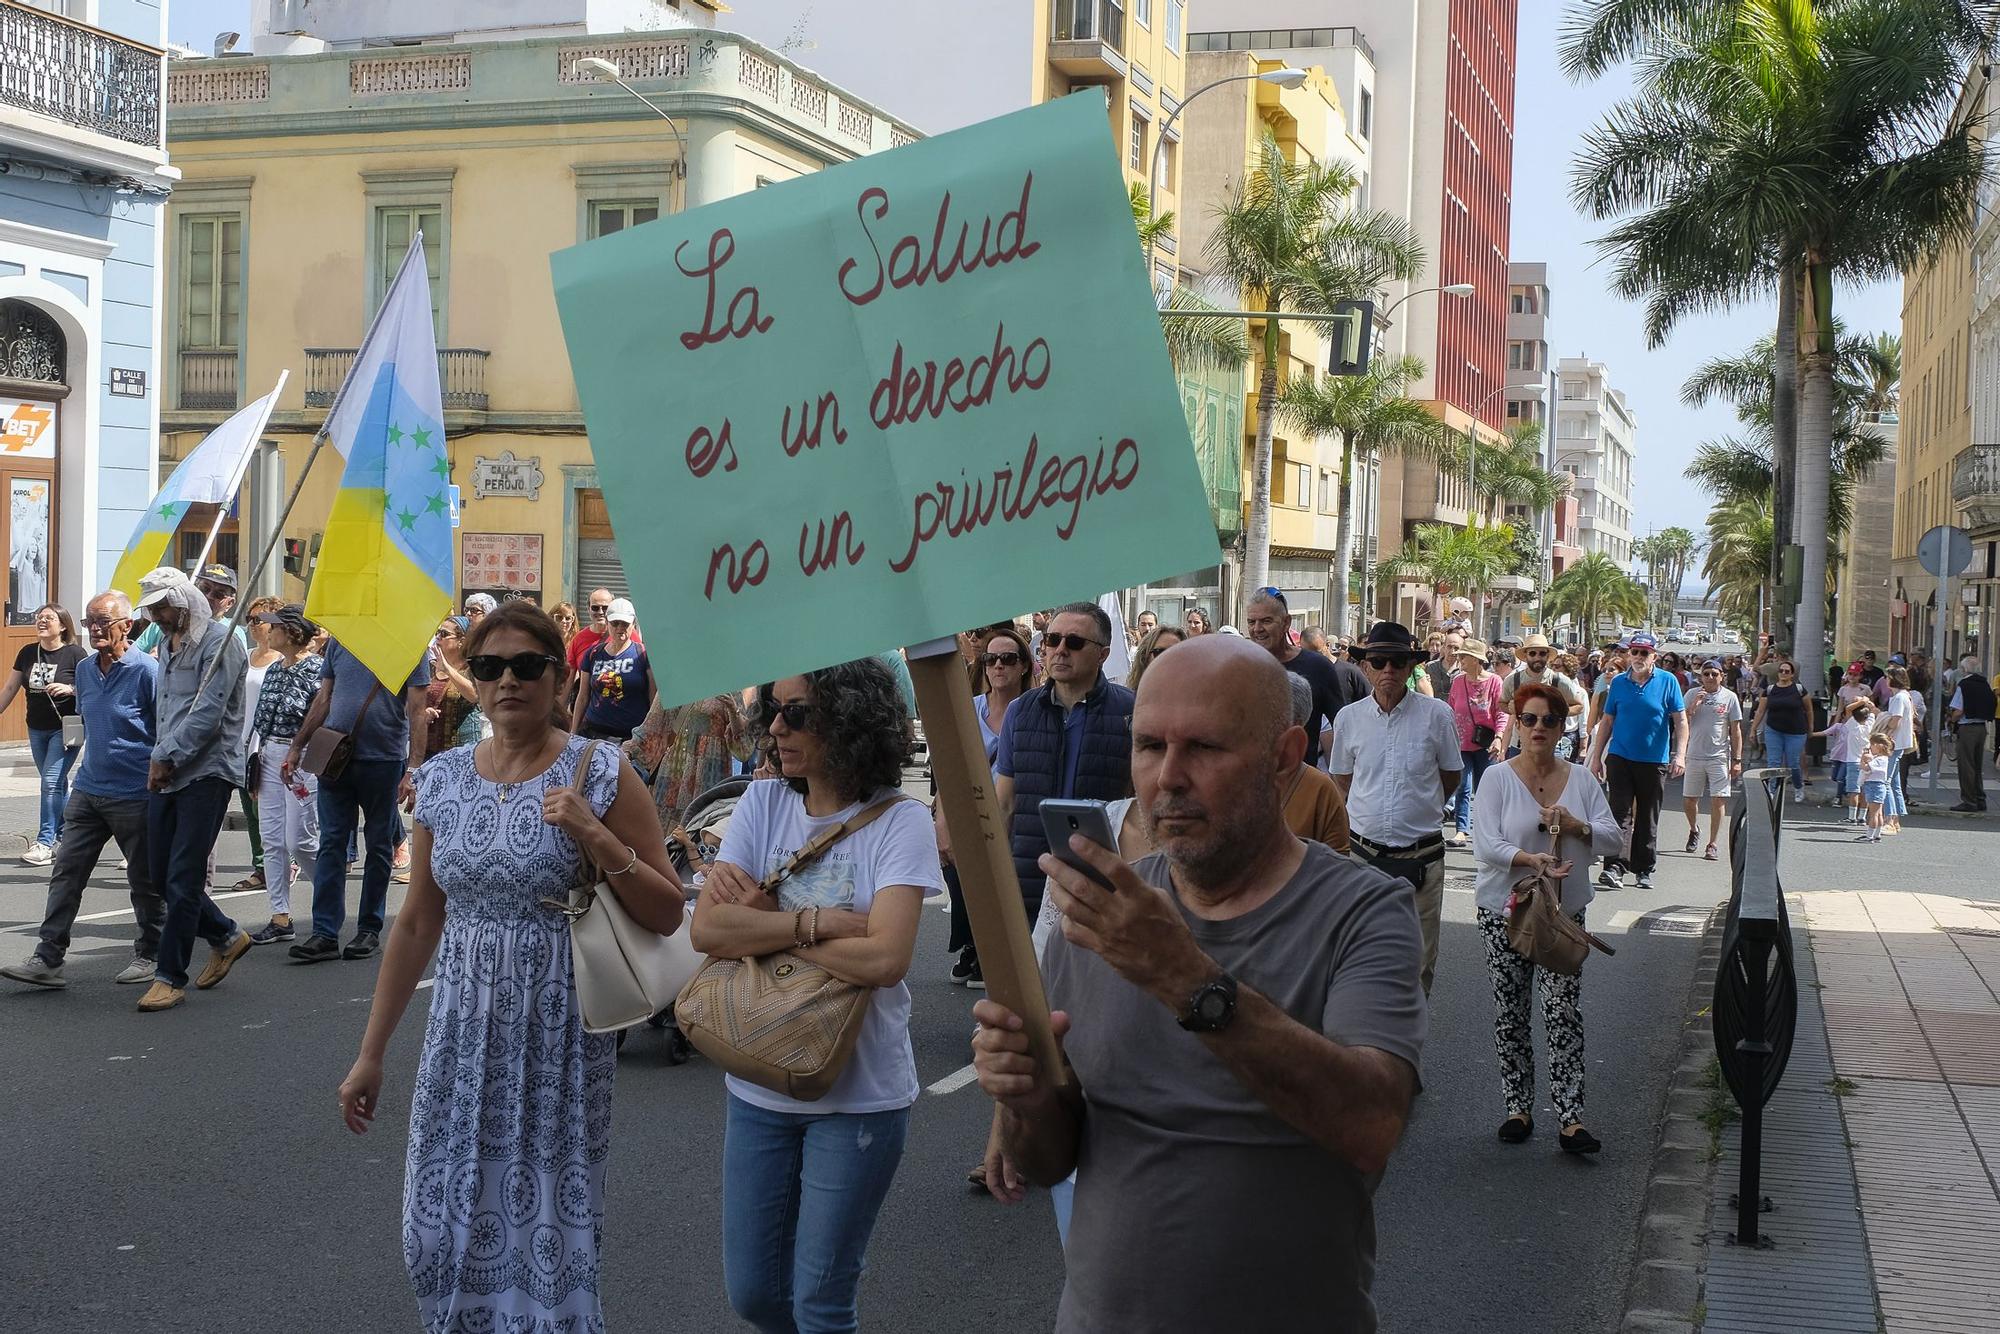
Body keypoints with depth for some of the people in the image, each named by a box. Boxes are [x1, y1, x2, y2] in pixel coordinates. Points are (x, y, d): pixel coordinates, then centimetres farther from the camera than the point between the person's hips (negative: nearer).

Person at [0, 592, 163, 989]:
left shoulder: (146, 671, -13)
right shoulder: (85, 669, 9)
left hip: (134, 796, -6)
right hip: (87, 791, 7)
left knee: (144, 881, 6)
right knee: (66, 874, 0)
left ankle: (149, 956, 20)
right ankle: (47, 960, 1)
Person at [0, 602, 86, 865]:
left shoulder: (74, 653, -10)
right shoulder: (28, 653, 5)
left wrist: (70, 689, -24)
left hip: (65, 729, -5)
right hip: (37, 729, 5)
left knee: (51, 782, -11)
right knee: (56, 783, 13)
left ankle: (45, 842, -5)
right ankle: (66, 835, 25)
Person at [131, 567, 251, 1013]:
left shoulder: (219, 641, -10)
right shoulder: (167, 643, 17)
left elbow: (208, 713, -17)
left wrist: (168, 758, -13)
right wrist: (159, 760, 14)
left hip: (207, 772, -9)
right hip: (166, 774, 9)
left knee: (183, 879, -7)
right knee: (161, 876, 9)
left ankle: (170, 977, -2)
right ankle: (226, 937, 27)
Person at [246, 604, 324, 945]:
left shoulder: (316, 668, -10)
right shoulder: (274, 669, 12)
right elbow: (261, 715, 18)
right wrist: (259, 757, 14)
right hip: (270, 757, 8)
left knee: (299, 840, -7)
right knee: (272, 840, 5)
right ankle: (280, 919, 9)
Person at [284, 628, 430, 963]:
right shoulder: (340, 639, 10)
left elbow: (416, 711, -7)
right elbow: (323, 700, 15)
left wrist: (413, 768, -15)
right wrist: (296, 748, 11)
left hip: (384, 760, -3)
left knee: (378, 848, 7)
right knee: (331, 845, 0)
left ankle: (369, 929, 16)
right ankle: (325, 934, 0)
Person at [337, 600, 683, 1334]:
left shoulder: (601, 774, -7)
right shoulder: (443, 779, 4)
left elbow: (667, 914, -6)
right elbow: (417, 923, 11)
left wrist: (597, 840, -21)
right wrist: (371, 1052, 12)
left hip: (560, 1042, -4)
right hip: (461, 1035, 4)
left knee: (547, 1232, 1)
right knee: (444, 1231, 8)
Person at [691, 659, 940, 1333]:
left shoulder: (899, 821, -13)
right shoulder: (763, 803, 0)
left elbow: (884, 958, -25)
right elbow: (707, 928, -11)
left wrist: (763, 921, -15)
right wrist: (817, 921, -20)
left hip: (859, 1093, -4)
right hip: (759, 1083, 5)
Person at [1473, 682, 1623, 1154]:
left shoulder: (1580, 779, 5)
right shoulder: (1498, 778, -4)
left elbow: (1615, 838, 2)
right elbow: (1486, 845, -13)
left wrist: (1576, 826, -16)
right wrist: (1531, 859, -29)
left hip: (1564, 910, 1)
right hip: (1505, 909, -1)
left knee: (1564, 1013, -7)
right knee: (1510, 1014, 5)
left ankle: (1570, 1119, -5)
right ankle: (1518, 1109, 18)